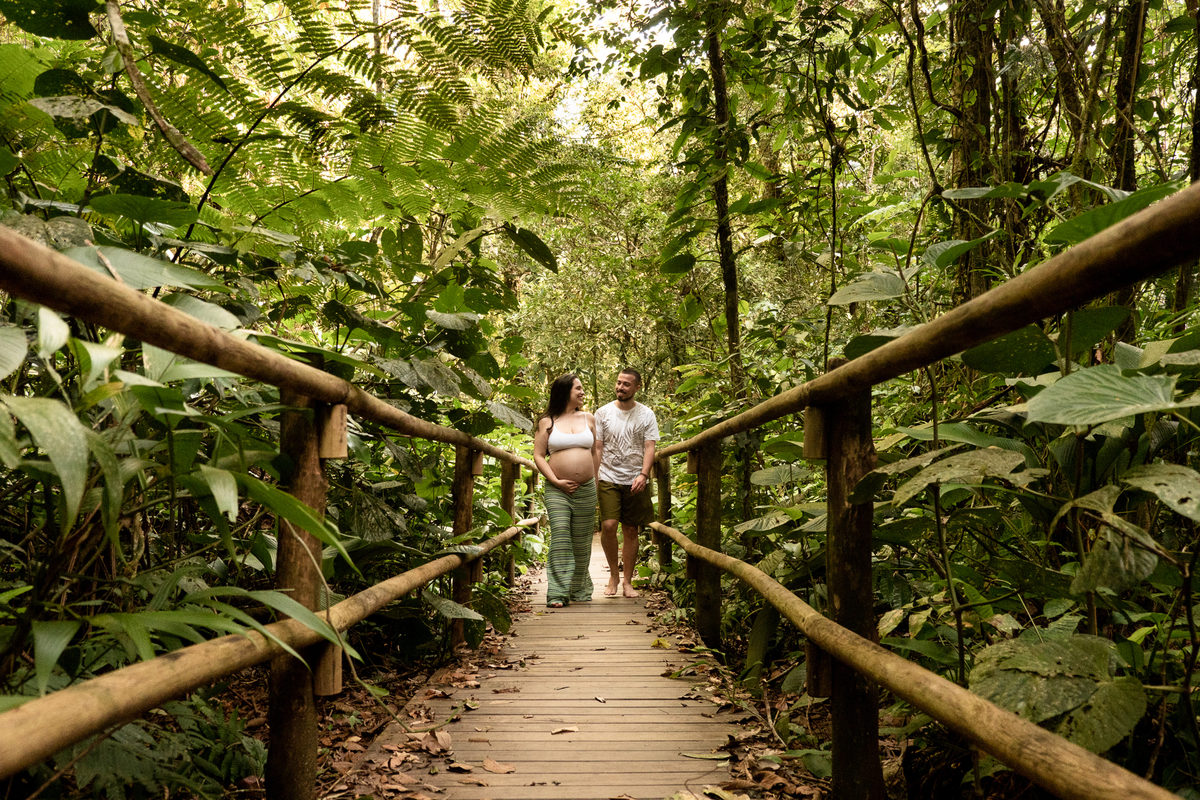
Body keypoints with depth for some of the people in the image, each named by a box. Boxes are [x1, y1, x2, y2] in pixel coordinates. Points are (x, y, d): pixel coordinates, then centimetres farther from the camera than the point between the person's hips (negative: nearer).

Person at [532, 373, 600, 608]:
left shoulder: (588, 419, 12)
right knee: (560, 540, -12)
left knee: (581, 543, 7)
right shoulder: (547, 422, 3)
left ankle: (580, 591, 22)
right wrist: (556, 481, -9)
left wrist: (595, 485, 12)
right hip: (557, 490, -3)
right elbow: (538, 456, 0)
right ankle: (558, 594, -10)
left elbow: (595, 453, 16)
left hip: (586, 490, 3)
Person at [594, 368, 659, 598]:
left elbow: (650, 447, -2)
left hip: (635, 482, 1)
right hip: (609, 478, -1)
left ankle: (627, 582, 15)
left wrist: (644, 474, -18)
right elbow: (597, 449, 6)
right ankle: (613, 573, 7)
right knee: (608, 525, -15)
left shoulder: (647, 415, 4)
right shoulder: (603, 413, 5)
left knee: (631, 531, 4)